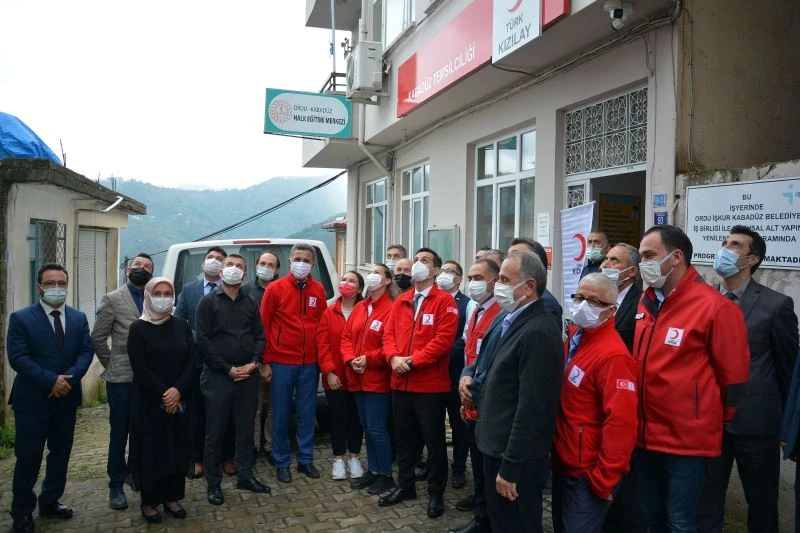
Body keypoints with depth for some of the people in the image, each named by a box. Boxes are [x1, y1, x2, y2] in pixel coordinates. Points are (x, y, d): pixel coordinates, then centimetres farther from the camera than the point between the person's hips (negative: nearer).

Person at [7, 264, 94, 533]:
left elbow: (87, 351, 1)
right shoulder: (21, 318, -6)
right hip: (32, 400, -4)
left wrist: (69, 379, -16)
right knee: (28, 458, 4)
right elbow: (17, 358, -14)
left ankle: (50, 501, 30)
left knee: (61, 453, 14)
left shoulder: (79, 318, 7)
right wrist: (51, 380, -20)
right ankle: (22, 511, 20)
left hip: (66, 399, 4)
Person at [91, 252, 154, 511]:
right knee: (119, 435, 8)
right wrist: (112, 366, 2)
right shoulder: (112, 299, -2)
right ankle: (116, 486, 20)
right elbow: (98, 339, 0)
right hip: (122, 379, -2)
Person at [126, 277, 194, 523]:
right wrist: (163, 393, -16)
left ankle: (172, 497, 20)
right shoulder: (138, 328, -4)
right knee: (151, 448, 3)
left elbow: (191, 362, 1)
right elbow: (139, 367, -10)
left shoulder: (182, 326, 5)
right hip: (149, 400, -3)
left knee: (177, 447, 7)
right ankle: (149, 501, 18)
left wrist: (178, 390, -13)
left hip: (179, 399, 3)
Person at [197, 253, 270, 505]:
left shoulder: (250, 304, 11)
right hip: (218, 377, -4)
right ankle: (213, 483, 15)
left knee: (246, 429, 11)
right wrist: (228, 369, -12)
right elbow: (203, 339, -8)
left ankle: (245, 476, 24)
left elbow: (260, 336, 9)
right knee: (215, 432, 4)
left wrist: (253, 364, -8)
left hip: (247, 376, 4)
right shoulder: (208, 302, -1)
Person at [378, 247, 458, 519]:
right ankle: (405, 486, 34)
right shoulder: (401, 301, 12)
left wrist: (412, 361, -19)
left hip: (430, 384, -6)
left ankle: (436, 493, 22)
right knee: (404, 438, 18)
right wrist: (394, 358, -12)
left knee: (434, 440, 7)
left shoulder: (445, 301, -8)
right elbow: (389, 333, 8)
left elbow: (443, 339, -17)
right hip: (400, 382, 6)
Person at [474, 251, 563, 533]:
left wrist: (510, 466, -21)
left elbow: (531, 407, -25)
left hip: (516, 457, -9)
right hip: (497, 447, 9)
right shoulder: (511, 321, 7)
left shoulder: (538, 331, -24)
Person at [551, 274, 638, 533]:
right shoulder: (573, 336, 4)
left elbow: (621, 422, -26)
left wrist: (603, 478, -20)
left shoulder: (613, 355, -24)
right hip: (563, 462, 8)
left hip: (587, 473, -8)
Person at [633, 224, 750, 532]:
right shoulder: (645, 303, 4)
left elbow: (732, 374, -9)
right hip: (644, 434, 6)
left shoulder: (715, 307, -15)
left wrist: (715, 420, 1)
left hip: (687, 439, -6)